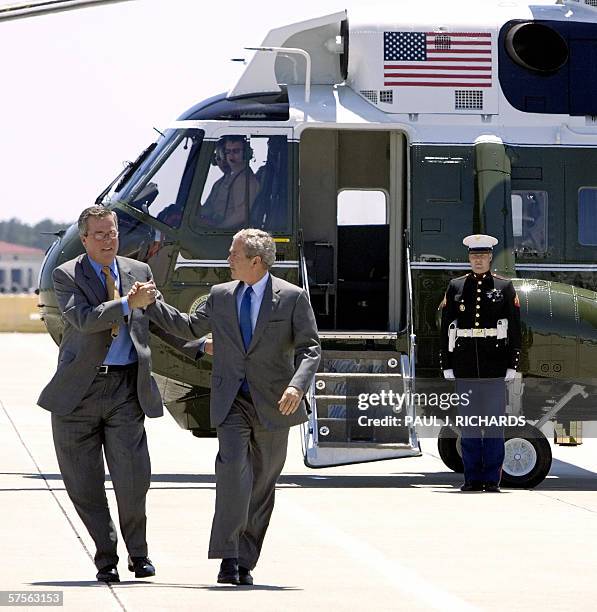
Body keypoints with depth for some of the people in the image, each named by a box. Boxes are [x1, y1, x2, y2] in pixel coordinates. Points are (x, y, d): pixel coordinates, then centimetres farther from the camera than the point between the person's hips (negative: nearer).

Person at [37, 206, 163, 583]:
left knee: (133, 477, -9)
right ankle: (106, 557, 17)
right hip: (78, 388, -1)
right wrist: (126, 304, -27)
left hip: (126, 386, 1)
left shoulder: (140, 272, 12)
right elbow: (83, 319, -18)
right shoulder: (67, 276, -1)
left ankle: (138, 551, 12)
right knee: (84, 482, 3)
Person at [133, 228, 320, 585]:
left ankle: (245, 562, 16)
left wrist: (298, 385, -22)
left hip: (272, 404, -1)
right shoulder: (221, 296, 10)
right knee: (233, 465, -21)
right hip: (232, 402, 1)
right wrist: (152, 304, 15)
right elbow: (190, 328, 23)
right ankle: (228, 555, -22)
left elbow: (310, 348, -6)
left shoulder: (293, 298, -2)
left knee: (262, 482, 6)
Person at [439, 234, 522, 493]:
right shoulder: (455, 287, 8)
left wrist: (512, 364, -3)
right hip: (465, 363, 1)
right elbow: (446, 328, 7)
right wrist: (447, 364, 2)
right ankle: (472, 478, 9)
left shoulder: (504, 287, 4)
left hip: (495, 363, -1)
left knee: (494, 421, -1)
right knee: (468, 421, 4)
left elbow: (515, 329, 3)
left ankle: (492, 480, 4)